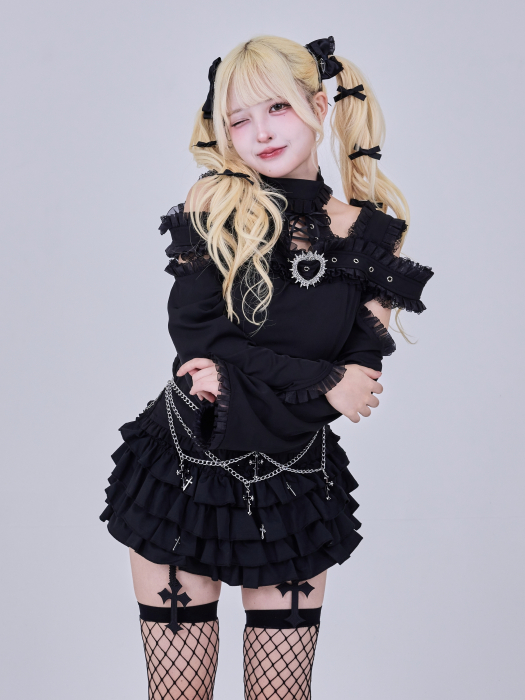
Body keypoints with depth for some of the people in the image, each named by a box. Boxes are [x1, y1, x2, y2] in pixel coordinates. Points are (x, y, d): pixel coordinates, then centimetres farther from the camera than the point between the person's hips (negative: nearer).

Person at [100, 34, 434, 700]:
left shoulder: (366, 232, 0)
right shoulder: (216, 203, -3)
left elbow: (362, 372, -3)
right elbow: (195, 333, -11)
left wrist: (241, 382, -14)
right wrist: (319, 384, -14)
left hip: (295, 489, 1)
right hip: (186, 474, -1)